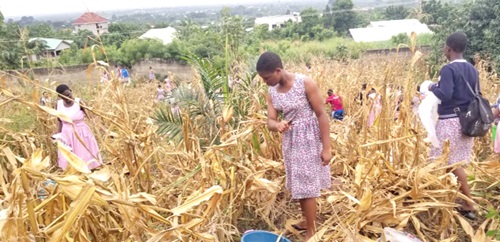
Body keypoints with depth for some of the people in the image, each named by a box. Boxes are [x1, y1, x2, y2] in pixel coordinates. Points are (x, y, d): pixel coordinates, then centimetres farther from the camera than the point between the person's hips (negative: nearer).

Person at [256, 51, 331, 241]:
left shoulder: (305, 83, -19)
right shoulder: (271, 92, -3)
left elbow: (322, 115, -16)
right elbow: (270, 121, -1)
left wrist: (326, 147, -16)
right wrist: (277, 125, -27)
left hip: (309, 138, -6)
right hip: (290, 140, 6)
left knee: (307, 186, 1)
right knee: (298, 184, 16)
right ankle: (308, 221, 37)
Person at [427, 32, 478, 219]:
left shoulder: (448, 69, -14)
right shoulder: (472, 70, 11)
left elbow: (445, 95, -24)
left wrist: (432, 87, -6)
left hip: (450, 121, -8)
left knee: (453, 163, 1)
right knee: (456, 161, 17)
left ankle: (469, 205, 7)